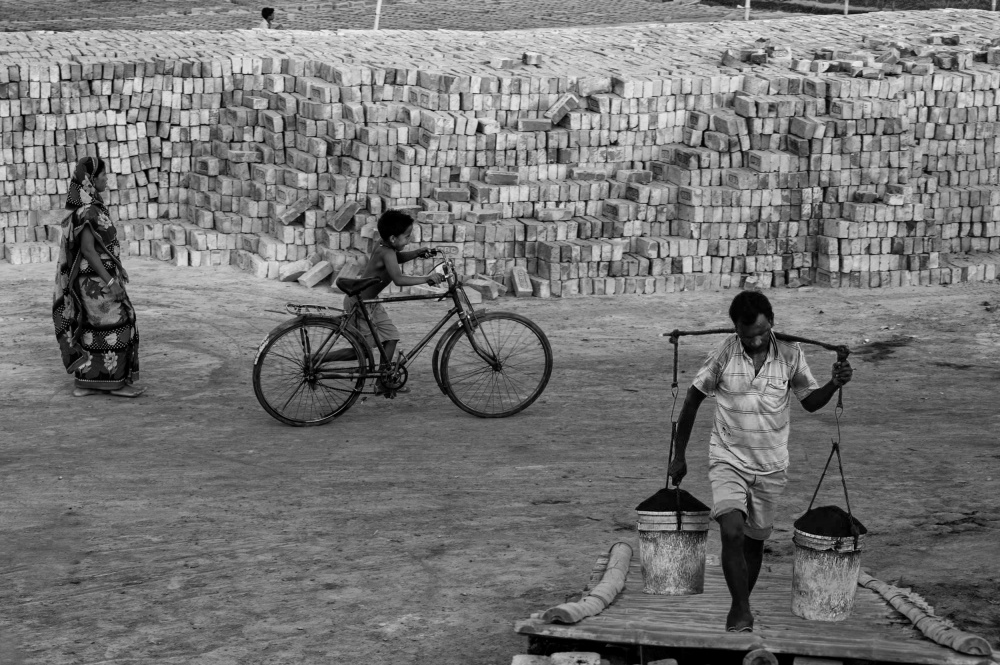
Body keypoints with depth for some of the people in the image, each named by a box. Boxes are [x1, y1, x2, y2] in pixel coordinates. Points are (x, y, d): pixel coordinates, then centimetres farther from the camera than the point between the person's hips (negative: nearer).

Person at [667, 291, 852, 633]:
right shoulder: (723, 355, -11)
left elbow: (810, 401, 5)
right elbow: (693, 401, 0)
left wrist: (834, 384, -17)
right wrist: (680, 456, 4)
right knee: (732, 533, -21)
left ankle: (740, 608, 32)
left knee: (755, 541, 11)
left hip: (770, 466, 2)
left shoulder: (790, 355, -7)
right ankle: (742, 612, -10)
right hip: (728, 460, -2)